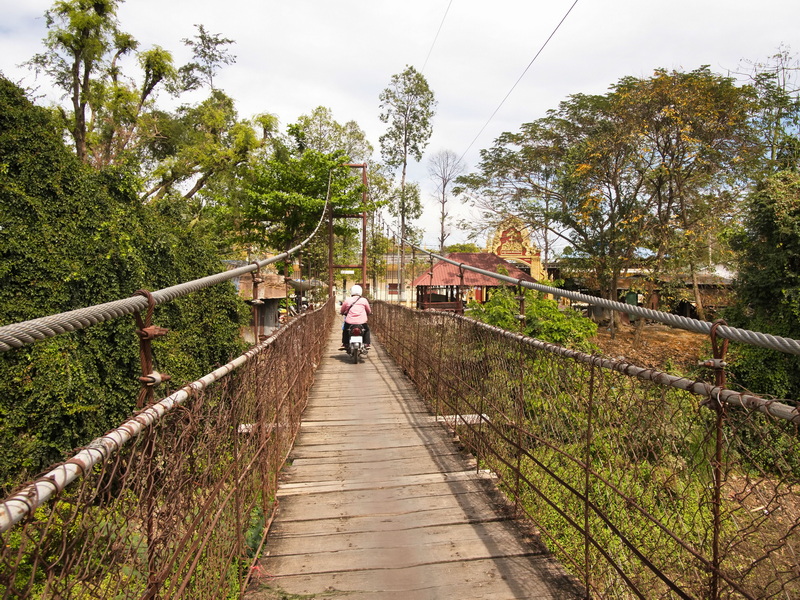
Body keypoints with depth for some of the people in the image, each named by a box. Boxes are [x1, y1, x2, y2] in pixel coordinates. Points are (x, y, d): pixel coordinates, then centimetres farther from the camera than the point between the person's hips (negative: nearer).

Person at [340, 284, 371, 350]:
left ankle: (344, 344, 26)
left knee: (345, 329, 31)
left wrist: (344, 313, 36)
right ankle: (366, 344, 21)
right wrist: (367, 314, 38)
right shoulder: (364, 300, 3)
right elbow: (369, 311, 15)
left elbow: (341, 311, 13)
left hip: (349, 322, 0)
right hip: (362, 322, 0)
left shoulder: (347, 300, 2)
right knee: (367, 329, 30)